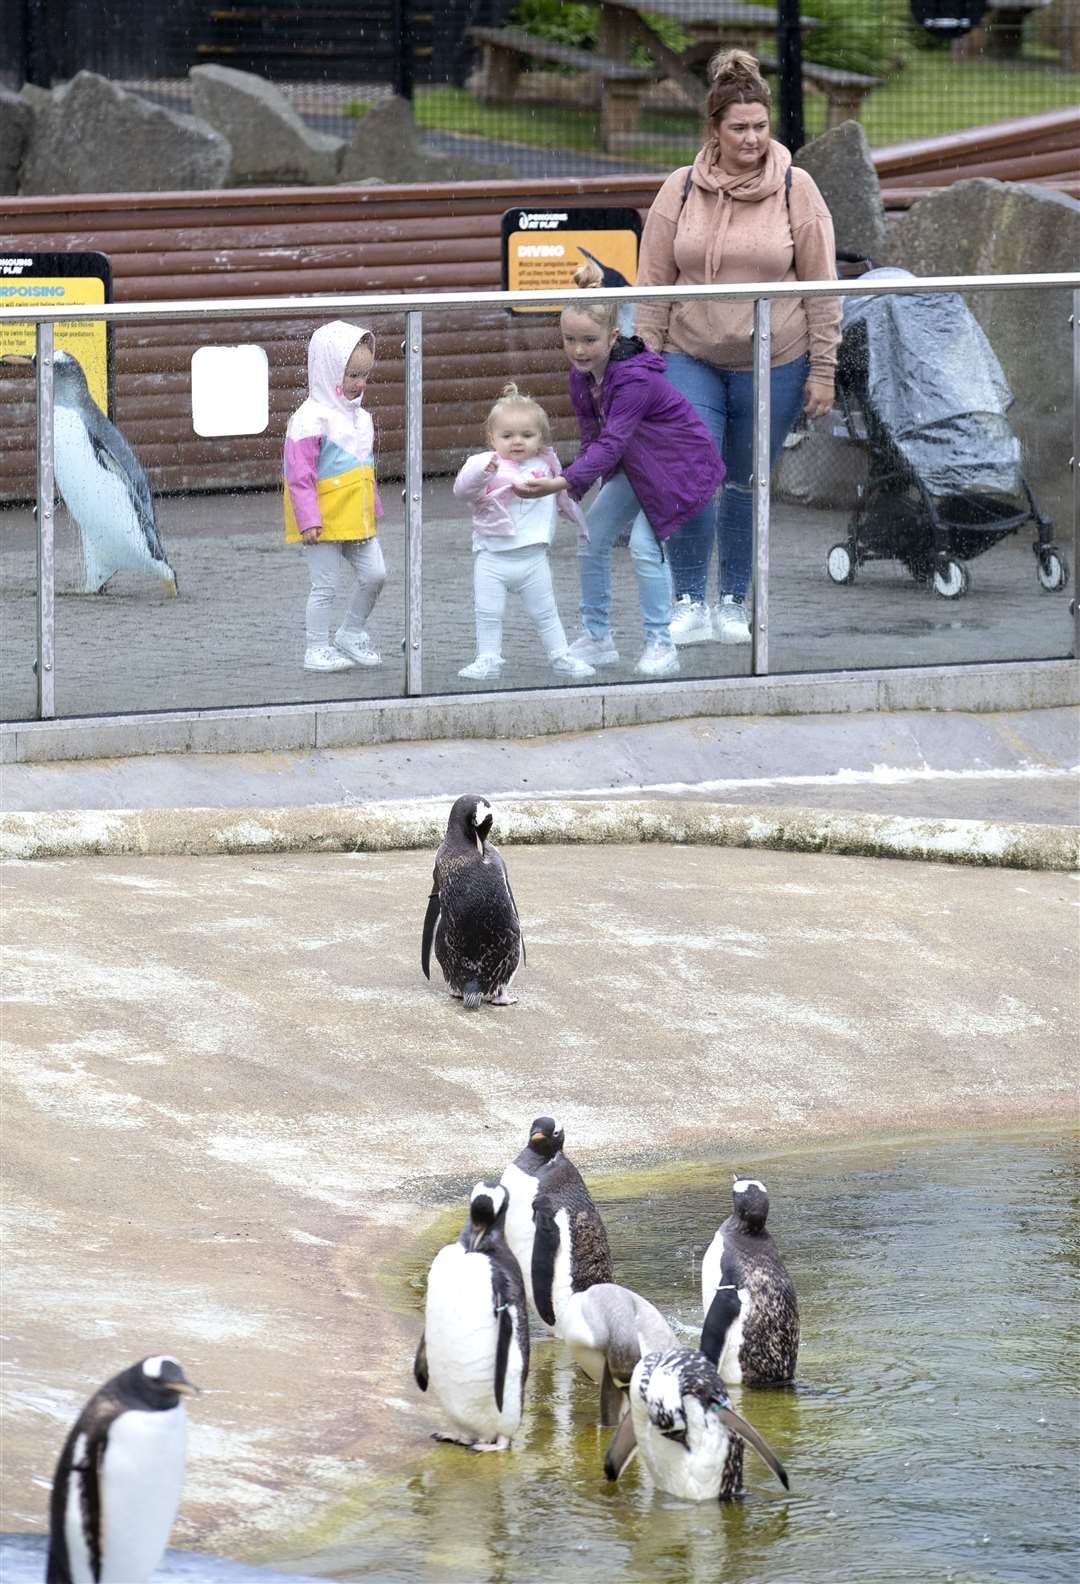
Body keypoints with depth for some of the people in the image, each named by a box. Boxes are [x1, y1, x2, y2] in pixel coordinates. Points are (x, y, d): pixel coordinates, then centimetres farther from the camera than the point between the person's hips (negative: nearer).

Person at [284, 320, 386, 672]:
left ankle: (351, 634, 22)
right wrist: (308, 520, -21)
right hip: (323, 523, -7)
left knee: (374, 575, 3)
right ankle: (316, 649, 10)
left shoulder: (360, 418, 10)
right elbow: (300, 476, -18)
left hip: (356, 521, 7)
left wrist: (373, 509, 23)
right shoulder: (311, 420, -17)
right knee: (324, 586, -1)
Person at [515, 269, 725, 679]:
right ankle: (597, 638, 16)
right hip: (635, 467, 9)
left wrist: (565, 482, -48)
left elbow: (612, 442, -38)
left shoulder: (635, 379, -32)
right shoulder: (581, 379, -5)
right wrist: (570, 490, -14)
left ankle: (660, 645, -9)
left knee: (645, 544, -19)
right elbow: (592, 440, 0)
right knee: (591, 537, 5)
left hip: (677, 464, -9)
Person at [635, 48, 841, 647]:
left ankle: (733, 604, 24)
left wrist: (822, 370, -3)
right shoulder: (681, 190, -2)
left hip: (773, 366, 0)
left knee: (747, 485, 10)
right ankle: (690, 603, 2)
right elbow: (654, 283, 3)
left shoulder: (796, 190, -4)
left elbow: (822, 287, -1)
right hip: (691, 361, 0)